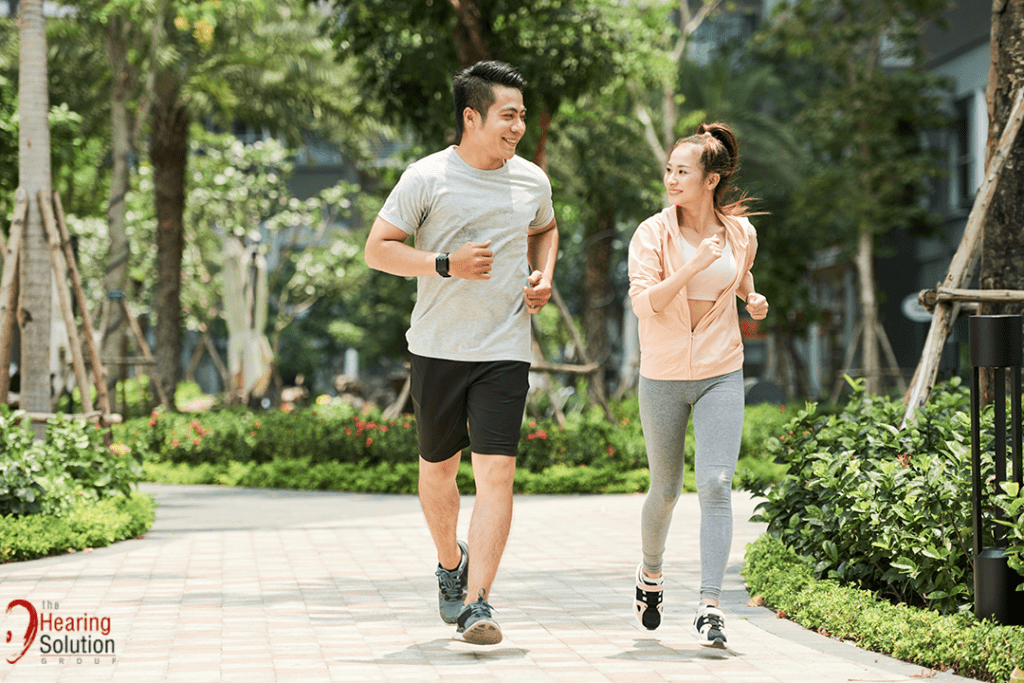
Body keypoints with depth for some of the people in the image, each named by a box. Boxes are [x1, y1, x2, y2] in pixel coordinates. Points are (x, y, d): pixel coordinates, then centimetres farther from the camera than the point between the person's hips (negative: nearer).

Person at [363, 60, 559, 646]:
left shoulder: (532, 181, 7)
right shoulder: (427, 178, -6)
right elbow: (378, 249, -5)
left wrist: (545, 275, 8)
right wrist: (446, 264, -17)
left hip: (506, 351, 1)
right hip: (438, 349, -1)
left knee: (497, 472, -12)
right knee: (438, 469, 13)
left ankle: (477, 603, -12)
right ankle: (451, 564, 40)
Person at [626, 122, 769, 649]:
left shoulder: (740, 232, 1)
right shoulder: (652, 234, -8)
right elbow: (644, 303, -19)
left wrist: (752, 298, 4)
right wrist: (692, 267, -30)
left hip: (721, 376, 1)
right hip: (663, 377, -1)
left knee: (716, 485, -14)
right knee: (666, 490, 11)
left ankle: (710, 608, -15)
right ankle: (651, 573, 40)